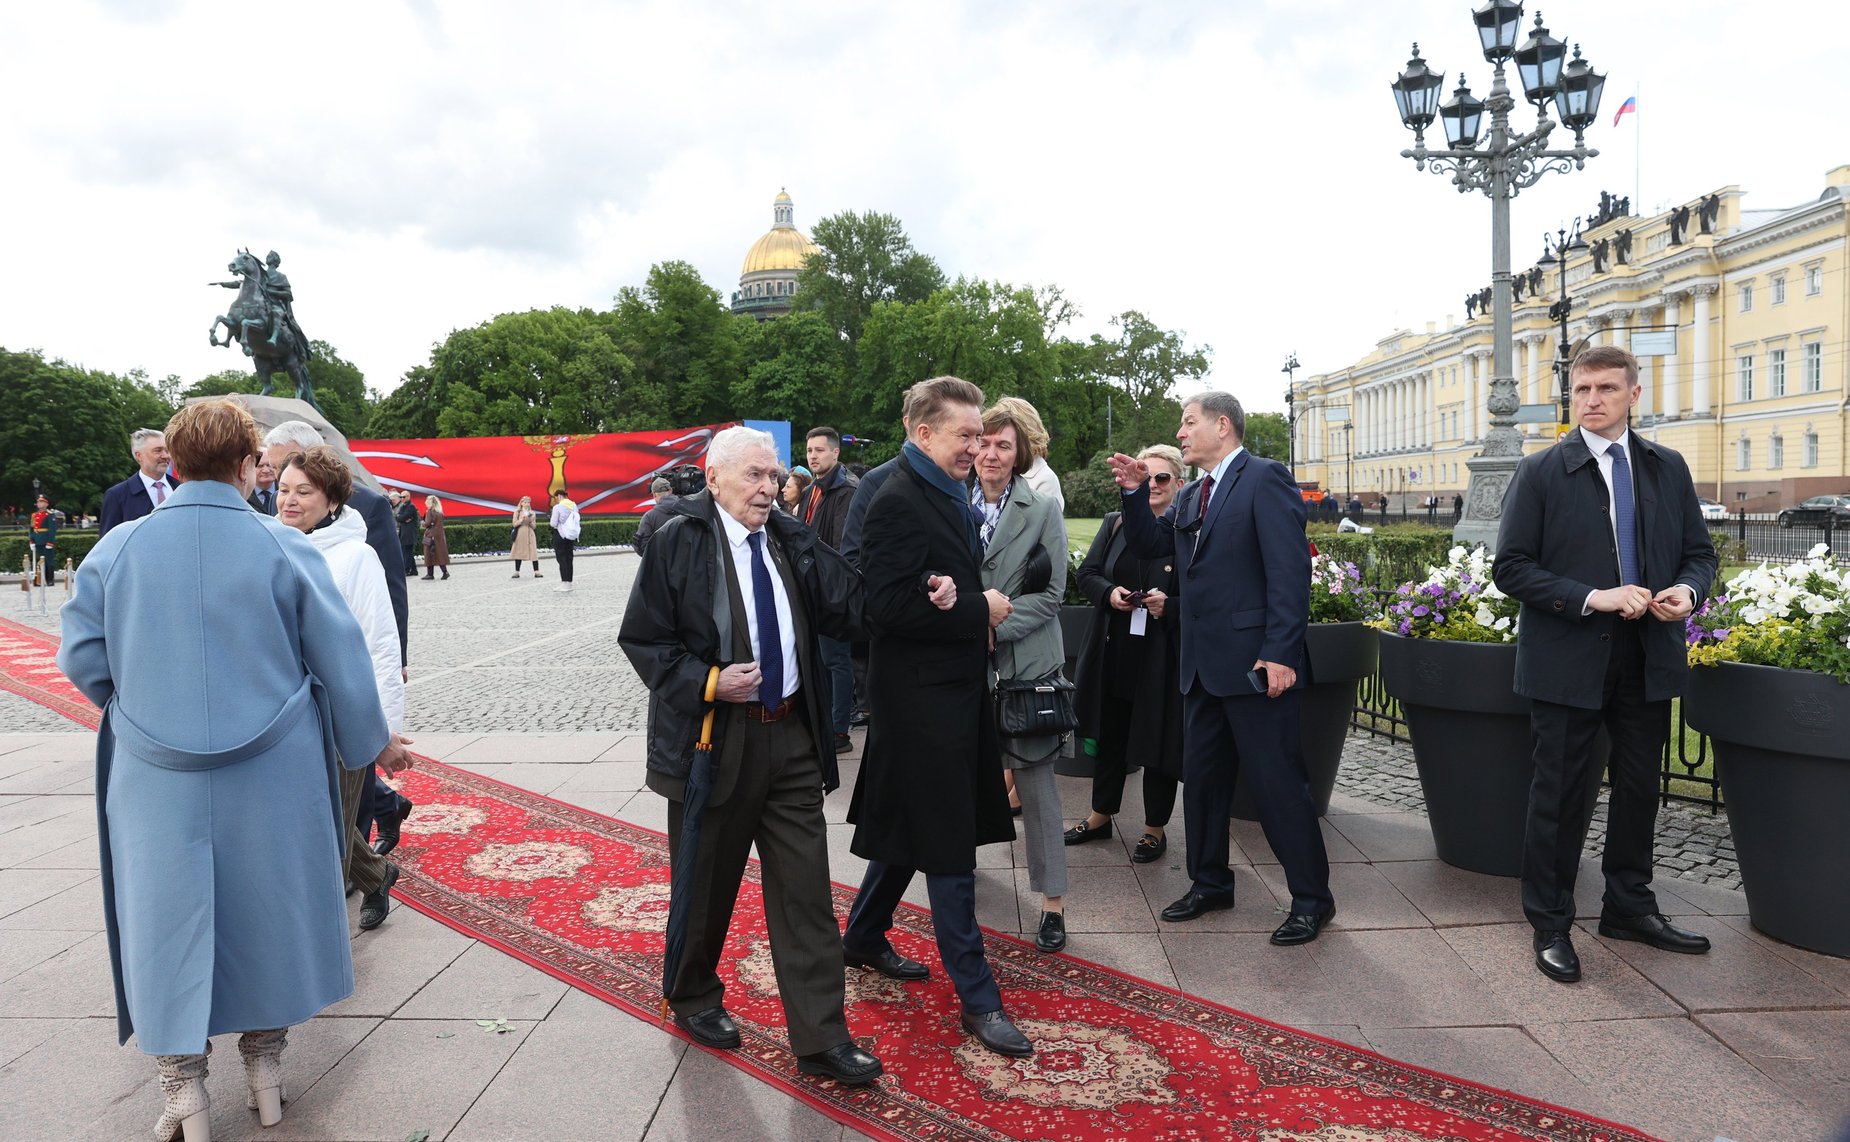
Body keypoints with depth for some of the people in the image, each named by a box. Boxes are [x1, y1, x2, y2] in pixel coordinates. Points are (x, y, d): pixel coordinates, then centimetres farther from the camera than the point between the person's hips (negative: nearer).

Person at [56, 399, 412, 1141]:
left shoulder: (117, 548, -5)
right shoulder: (285, 550, -10)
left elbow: (82, 659, 0)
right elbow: (341, 661, -6)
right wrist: (370, 743, 9)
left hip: (157, 781, 1)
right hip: (272, 777, 0)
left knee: (168, 921, 12)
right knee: (265, 911, 17)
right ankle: (265, 1066, 31)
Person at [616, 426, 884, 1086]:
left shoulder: (791, 541, 5)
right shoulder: (678, 541, -7)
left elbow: (851, 604, -3)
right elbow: (642, 639, -6)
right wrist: (708, 682, -18)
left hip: (792, 736, 4)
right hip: (712, 737, -3)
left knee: (805, 891, 6)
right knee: (706, 883, 15)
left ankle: (821, 1038, 15)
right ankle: (694, 999, 41)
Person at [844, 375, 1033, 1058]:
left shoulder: (948, 495, 11)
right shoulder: (898, 502, -18)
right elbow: (891, 607, -25)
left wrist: (956, 593, -9)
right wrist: (979, 608, -16)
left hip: (953, 688, 10)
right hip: (922, 695, -10)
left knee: (910, 828, 21)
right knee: (948, 847, -1)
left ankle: (863, 938, 39)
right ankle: (976, 998, 10)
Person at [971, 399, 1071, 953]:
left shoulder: (1043, 509, -4)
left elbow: (1052, 594, -6)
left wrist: (994, 626, -17)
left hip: (1024, 663, -2)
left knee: (1036, 782, 3)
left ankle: (1053, 900, 12)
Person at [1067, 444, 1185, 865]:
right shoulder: (1114, 524, 8)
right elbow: (1087, 573, 9)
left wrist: (1168, 606, -23)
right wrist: (1110, 592, -10)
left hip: (1163, 656, -4)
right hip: (1113, 652, 4)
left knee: (1157, 737, 5)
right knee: (1110, 735, 16)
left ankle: (1155, 828, 22)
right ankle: (1101, 816, 32)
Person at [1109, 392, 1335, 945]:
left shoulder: (1265, 478, -9)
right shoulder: (1190, 496, 16)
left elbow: (1289, 568, -17)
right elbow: (1148, 546, 17)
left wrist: (1281, 653, -22)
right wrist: (1136, 493, 2)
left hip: (1255, 663, -8)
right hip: (1203, 665, 8)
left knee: (1277, 781, 0)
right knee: (1201, 777, 15)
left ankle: (1312, 898, 14)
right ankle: (1210, 882, 30)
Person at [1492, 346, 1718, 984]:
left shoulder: (1668, 469, 8)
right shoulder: (1541, 473, -5)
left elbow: (1699, 551, 13)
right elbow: (1511, 568, -9)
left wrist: (1688, 590, -10)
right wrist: (1592, 598, -20)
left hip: (1649, 660, 4)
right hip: (1567, 661, -4)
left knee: (1639, 787, 16)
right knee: (1561, 794, 4)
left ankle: (1629, 907, 35)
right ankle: (1549, 925, 17)